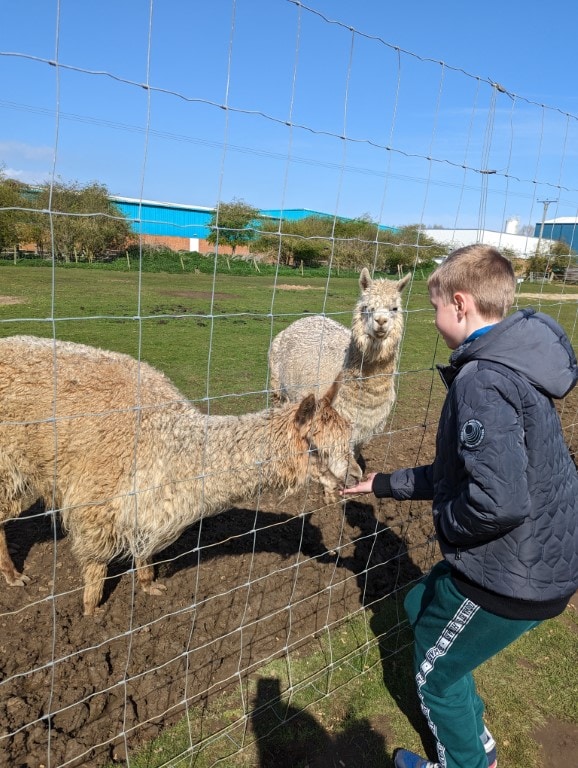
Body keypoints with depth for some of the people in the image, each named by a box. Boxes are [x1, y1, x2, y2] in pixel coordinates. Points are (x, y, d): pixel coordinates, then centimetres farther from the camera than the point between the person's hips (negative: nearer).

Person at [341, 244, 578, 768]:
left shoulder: (483, 382, -26)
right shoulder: (510, 365, 6)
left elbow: (499, 501, -35)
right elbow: (461, 469, 13)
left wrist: (445, 523, -14)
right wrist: (387, 485, 18)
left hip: (511, 576, -9)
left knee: (436, 672, 14)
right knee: (420, 606, 27)